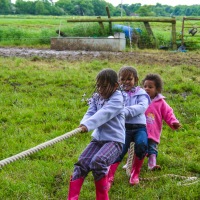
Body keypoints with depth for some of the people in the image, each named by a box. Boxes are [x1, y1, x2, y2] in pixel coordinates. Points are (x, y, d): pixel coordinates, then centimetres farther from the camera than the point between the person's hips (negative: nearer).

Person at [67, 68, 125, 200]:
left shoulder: (117, 99, -10)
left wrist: (88, 125, -40)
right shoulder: (96, 97, 10)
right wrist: (83, 124, -28)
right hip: (98, 138, 6)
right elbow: (91, 113, -4)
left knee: (97, 162, -27)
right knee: (82, 163, -9)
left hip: (114, 140, -6)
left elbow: (104, 114, -26)